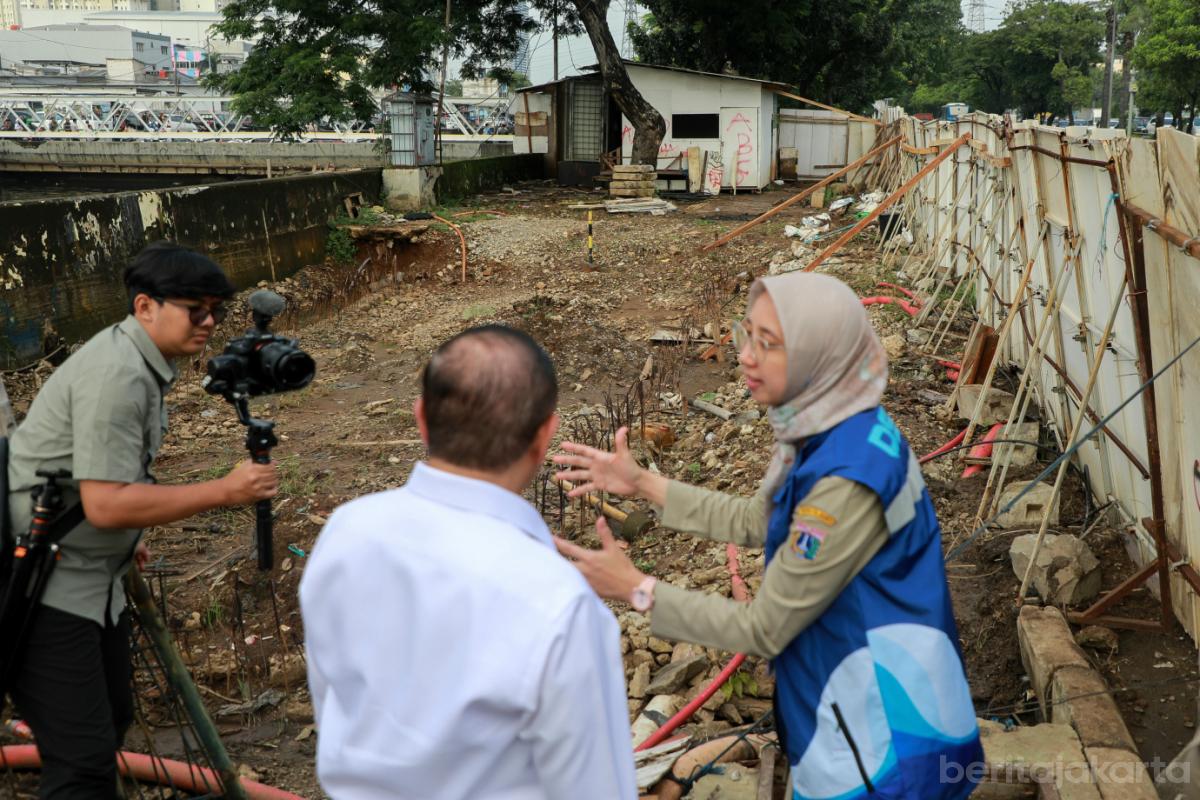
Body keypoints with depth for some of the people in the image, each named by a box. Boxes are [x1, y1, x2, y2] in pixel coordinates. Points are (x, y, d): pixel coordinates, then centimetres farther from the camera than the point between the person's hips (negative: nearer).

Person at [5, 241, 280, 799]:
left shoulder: (144, 364, 9)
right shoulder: (118, 374, -22)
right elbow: (104, 504, -28)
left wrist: (127, 539, 23)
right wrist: (223, 491, -25)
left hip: (93, 577, 11)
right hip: (45, 588, -10)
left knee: (112, 719, 21)